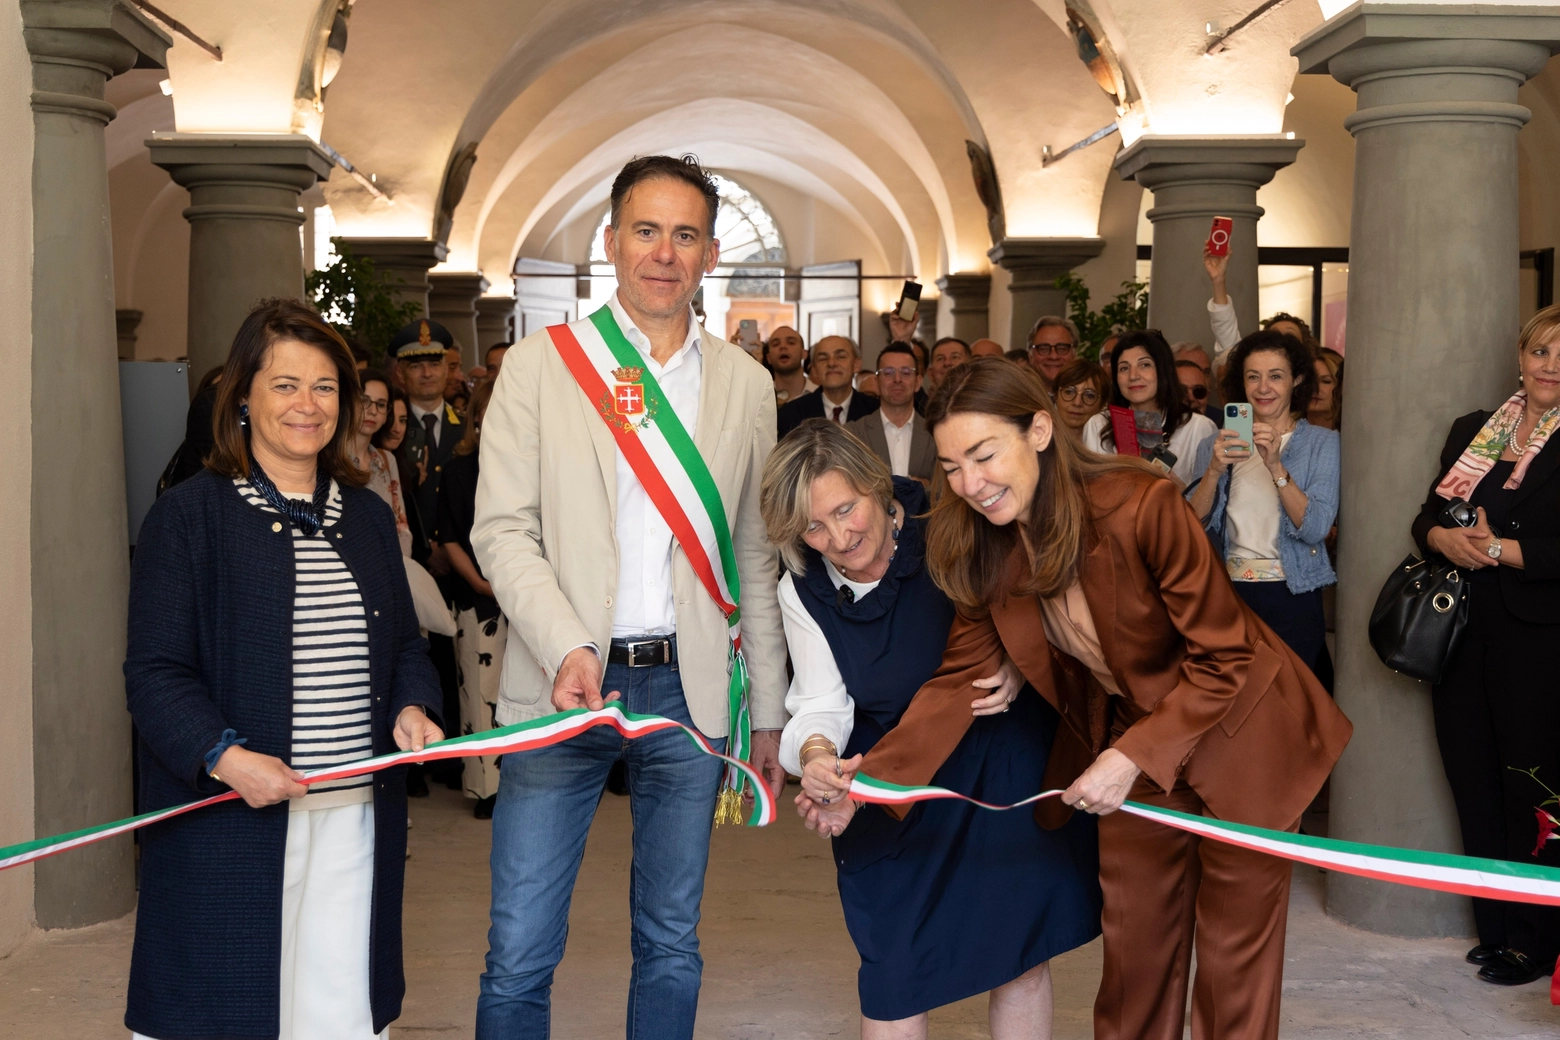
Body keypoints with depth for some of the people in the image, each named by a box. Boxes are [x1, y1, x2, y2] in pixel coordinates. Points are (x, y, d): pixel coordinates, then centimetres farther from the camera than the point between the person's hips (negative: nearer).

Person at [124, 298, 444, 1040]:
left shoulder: (367, 517, 15)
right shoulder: (189, 517, -2)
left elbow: (404, 644, 20)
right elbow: (156, 673, -7)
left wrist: (412, 708, -2)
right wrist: (222, 756, -22)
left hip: (356, 814, 4)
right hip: (228, 821, -4)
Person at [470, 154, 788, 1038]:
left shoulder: (745, 383, 9)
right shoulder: (541, 364, 2)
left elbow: (755, 557, 12)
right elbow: (503, 528, -3)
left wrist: (770, 712, 11)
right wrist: (566, 650, -18)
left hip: (689, 690, 2)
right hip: (566, 685, -2)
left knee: (672, 946, 12)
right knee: (520, 955, -1)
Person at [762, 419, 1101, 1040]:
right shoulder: (803, 592, -5)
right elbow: (822, 704, -8)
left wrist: (1015, 668, -23)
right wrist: (816, 753, -30)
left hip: (1005, 764, -1)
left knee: (1023, 952, 6)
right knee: (894, 971, -1)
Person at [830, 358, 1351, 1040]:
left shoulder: (1142, 504, -28)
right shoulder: (986, 550, -9)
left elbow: (1223, 657, -22)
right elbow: (959, 678, -9)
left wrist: (1133, 756, -28)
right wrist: (869, 775, -23)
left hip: (1235, 734, -5)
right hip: (1128, 740, 5)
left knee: (1235, 955, 6)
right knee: (1133, 942, 15)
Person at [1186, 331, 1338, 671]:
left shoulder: (1321, 443, 0)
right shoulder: (1223, 442, 7)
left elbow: (1316, 528, -14)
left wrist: (1276, 467, -24)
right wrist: (1214, 471, -18)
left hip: (1291, 596, -2)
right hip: (1228, 592, 2)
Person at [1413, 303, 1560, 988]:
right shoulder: (1472, 431, 13)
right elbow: (1428, 516, 11)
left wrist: (1498, 549, -14)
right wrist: (1445, 539, -9)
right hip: (1463, 632, 5)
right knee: (1473, 783, 9)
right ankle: (1495, 929, 20)